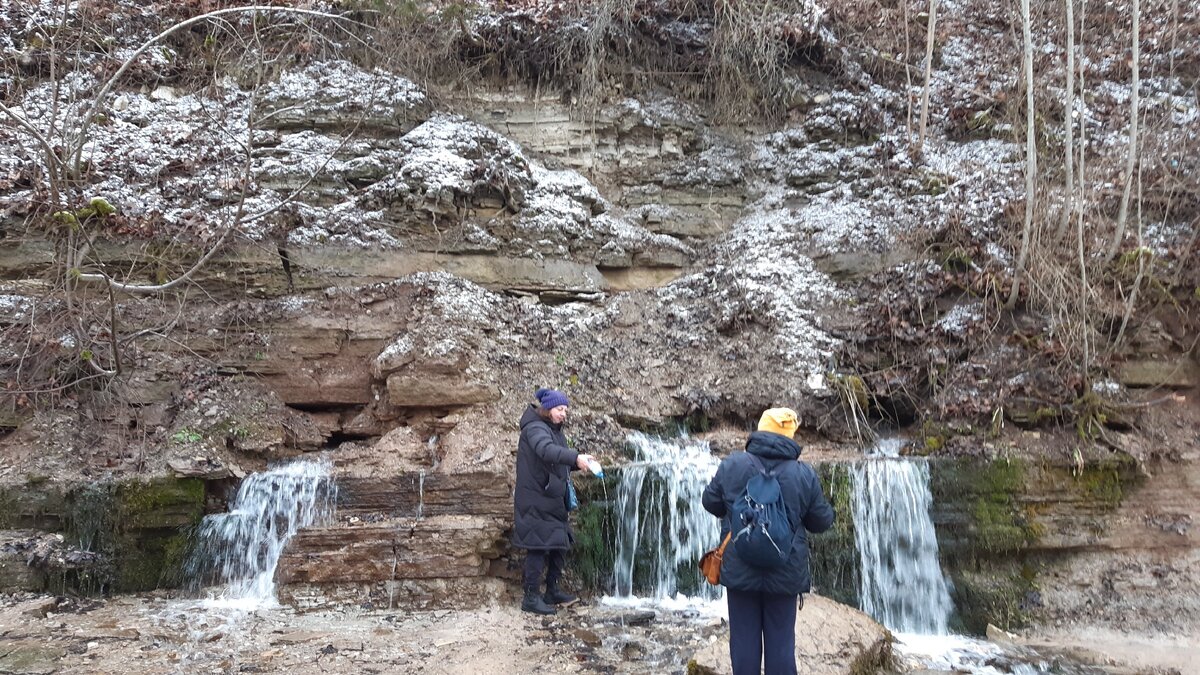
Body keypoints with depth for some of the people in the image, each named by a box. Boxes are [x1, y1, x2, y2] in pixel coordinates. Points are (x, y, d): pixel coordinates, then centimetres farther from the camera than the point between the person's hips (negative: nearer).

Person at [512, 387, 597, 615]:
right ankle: (530, 597, 1)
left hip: (554, 499, 10)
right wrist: (575, 457, -46)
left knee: (560, 545, 14)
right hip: (536, 500, -10)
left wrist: (577, 463, 0)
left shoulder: (554, 430, 17)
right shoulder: (535, 428, -14)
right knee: (539, 548, -8)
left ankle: (553, 591, 26)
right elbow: (546, 450, -35)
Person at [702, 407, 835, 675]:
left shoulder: (732, 465, -8)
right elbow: (822, 521, 3)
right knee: (781, 642, 11)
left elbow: (711, 503, 5)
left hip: (740, 570, 0)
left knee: (744, 640, 10)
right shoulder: (804, 474, -7)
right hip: (786, 573, 0)